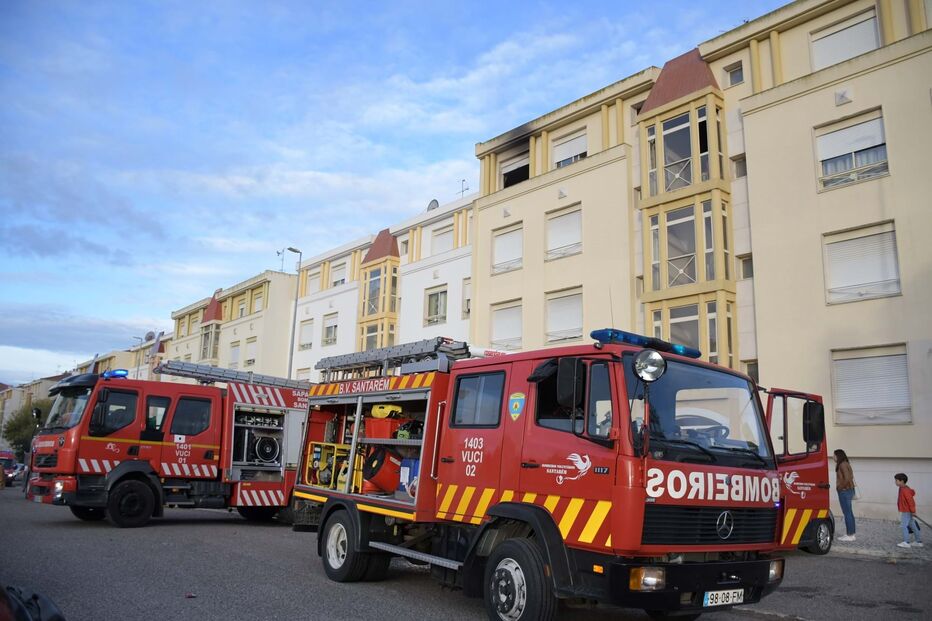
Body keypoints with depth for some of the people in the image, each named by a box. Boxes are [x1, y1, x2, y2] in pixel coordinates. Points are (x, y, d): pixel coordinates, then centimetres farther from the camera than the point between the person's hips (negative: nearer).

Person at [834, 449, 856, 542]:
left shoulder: (842, 465, -16)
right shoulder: (845, 464, 15)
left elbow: (847, 478, -25)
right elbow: (850, 477, 21)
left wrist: (841, 487, -13)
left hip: (844, 491, -10)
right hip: (849, 490, 10)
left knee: (847, 513, -7)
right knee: (849, 513, 13)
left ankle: (849, 535, -4)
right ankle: (851, 534, 19)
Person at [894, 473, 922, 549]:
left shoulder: (905, 490, -21)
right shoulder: (903, 489, 9)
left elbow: (911, 501, -23)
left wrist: (913, 511, -19)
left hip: (906, 512, -10)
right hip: (906, 511, 10)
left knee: (904, 526, -9)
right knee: (913, 526, 15)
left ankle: (906, 542, -7)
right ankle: (919, 542, 22)